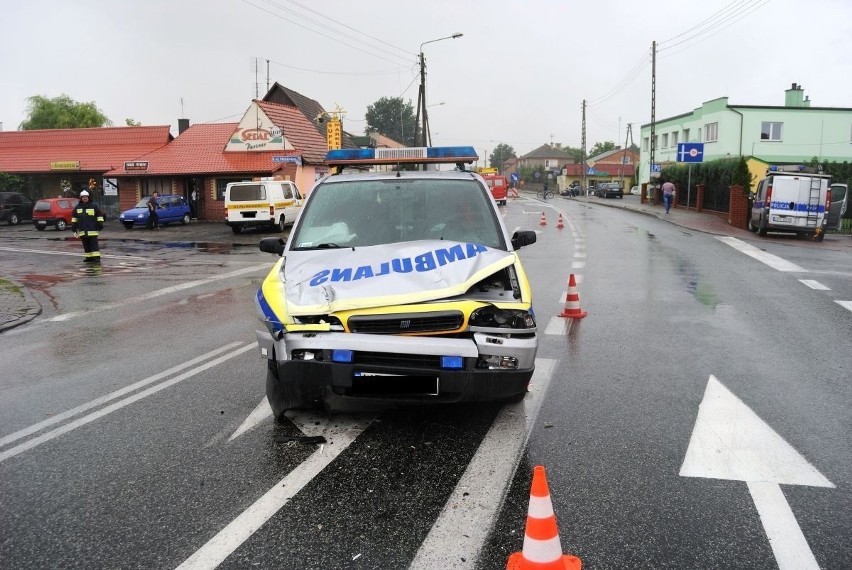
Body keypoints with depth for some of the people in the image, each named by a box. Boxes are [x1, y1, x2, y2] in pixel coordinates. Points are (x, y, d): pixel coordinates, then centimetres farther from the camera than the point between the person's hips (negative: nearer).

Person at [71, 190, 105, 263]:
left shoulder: (94, 206, -1)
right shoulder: (77, 207, 10)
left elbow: (99, 215, 3)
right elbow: (74, 218, 17)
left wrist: (100, 225, -1)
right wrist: (74, 229, 14)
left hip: (92, 230, -4)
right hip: (82, 231, 4)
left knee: (94, 245, -6)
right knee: (86, 246, 9)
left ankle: (96, 258, -8)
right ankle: (88, 257, 16)